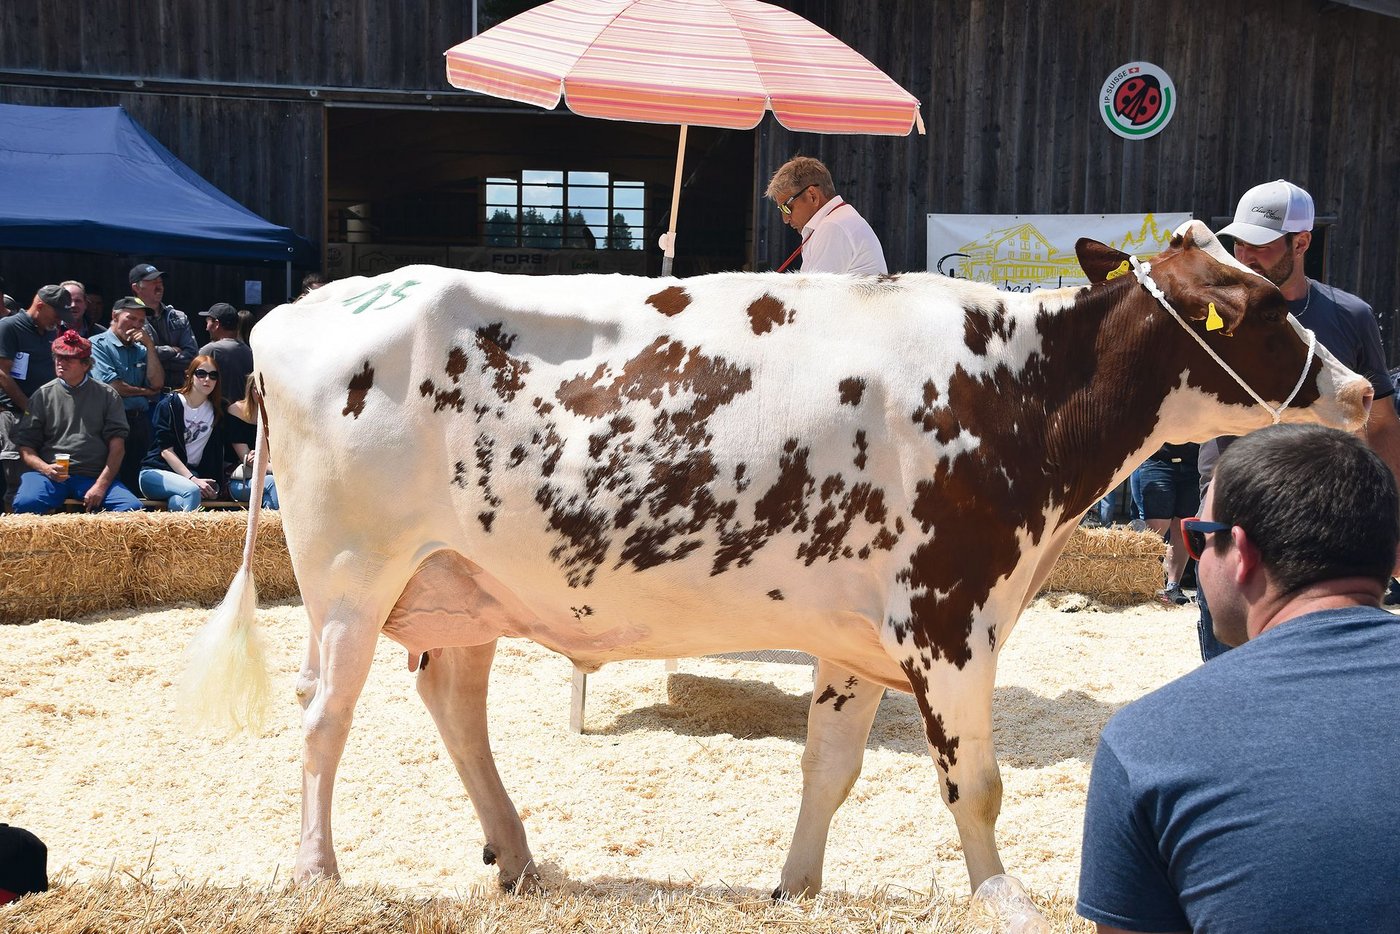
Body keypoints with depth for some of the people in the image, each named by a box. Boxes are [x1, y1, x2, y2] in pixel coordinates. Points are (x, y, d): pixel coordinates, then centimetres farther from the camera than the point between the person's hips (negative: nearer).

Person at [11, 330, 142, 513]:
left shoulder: (107, 395, 10)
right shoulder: (43, 395, 11)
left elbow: (117, 444, 3)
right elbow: (25, 446, 8)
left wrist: (101, 485, -9)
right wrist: (46, 469, -12)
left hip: (95, 476, 0)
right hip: (51, 473, 0)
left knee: (133, 508, -26)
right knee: (26, 504, -33)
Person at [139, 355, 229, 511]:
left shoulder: (217, 412, 13)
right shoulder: (169, 404, -1)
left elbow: (216, 455, 12)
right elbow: (165, 450, -9)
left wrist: (214, 486, -5)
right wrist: (192, 479, -20)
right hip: (156, 472, -3)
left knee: (178, 503, -37)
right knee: (192, 491, -37)